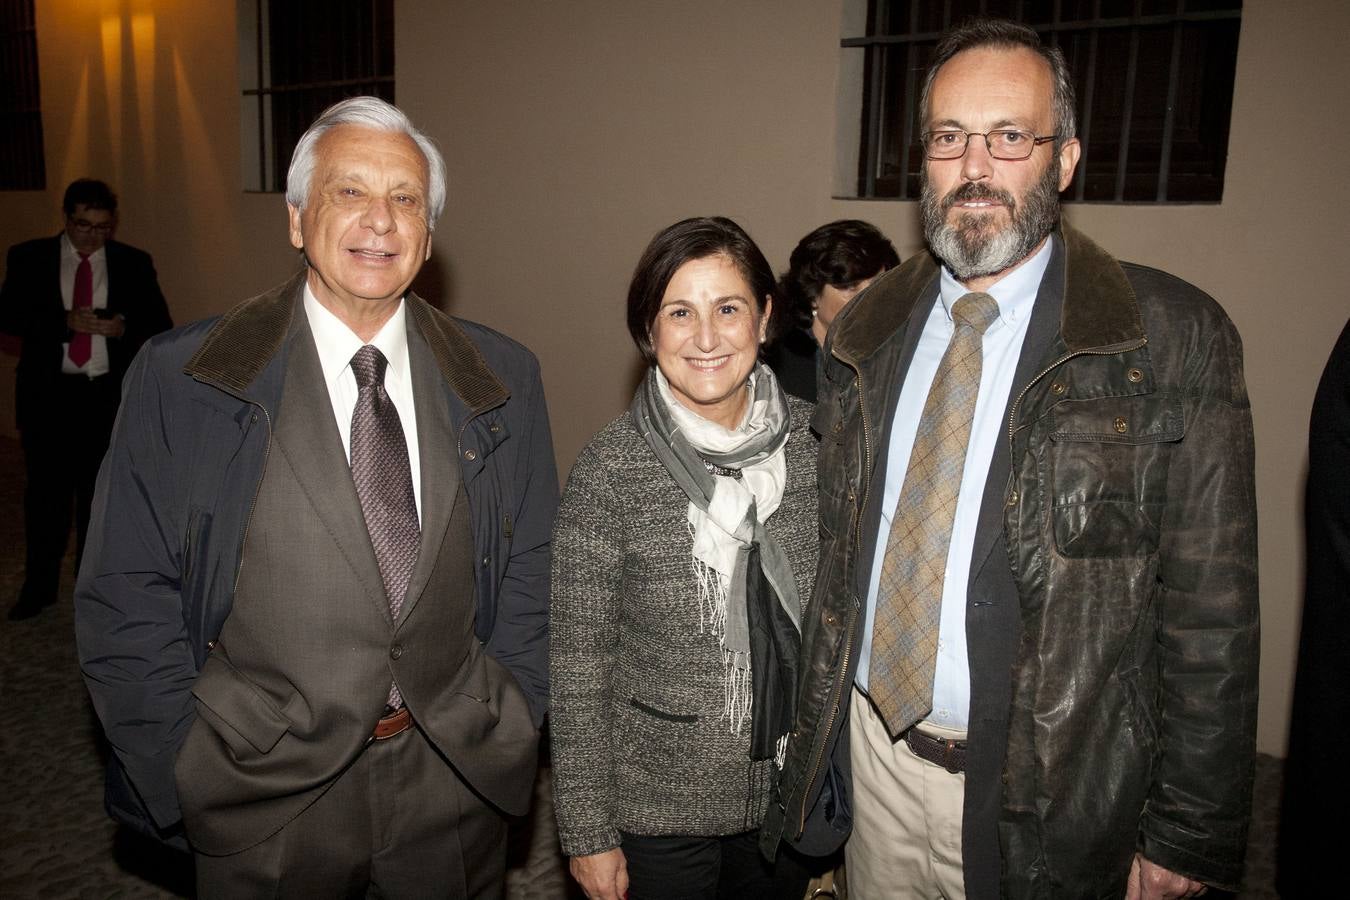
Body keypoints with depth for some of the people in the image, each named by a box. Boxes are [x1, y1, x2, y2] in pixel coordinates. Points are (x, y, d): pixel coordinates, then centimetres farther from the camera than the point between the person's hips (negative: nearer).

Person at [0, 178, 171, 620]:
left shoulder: (134, 263, 4)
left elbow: (160, 324, 2)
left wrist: (124, 329, -18)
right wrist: (66, 321, -20)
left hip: (111, 396, 0)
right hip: (48, 394, 0)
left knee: (101, 492, 9)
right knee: (46, 490, 6)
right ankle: (39, 586, 20)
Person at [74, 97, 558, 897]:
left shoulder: (502, 380, -1)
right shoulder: (179, 381, -7)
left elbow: (532, 572, 4)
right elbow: (125, 598, -5)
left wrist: (507, 729, -2)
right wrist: (194, 771, -8)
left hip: (457, 779, 2)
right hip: (263, 797, -1)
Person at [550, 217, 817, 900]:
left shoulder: (810, 439, -7)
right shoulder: (610, 468, -17)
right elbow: (578, 665, -12)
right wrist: (587, 831, -9)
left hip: (791, 792, 4)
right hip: (658, 805, -3)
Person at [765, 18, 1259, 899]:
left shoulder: (1175, 341, -12)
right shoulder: (867, 330, 2)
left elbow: (1210, 613, -10)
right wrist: (812, 723, 10)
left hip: (1043, 794, -3)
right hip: (873, 755, 4)